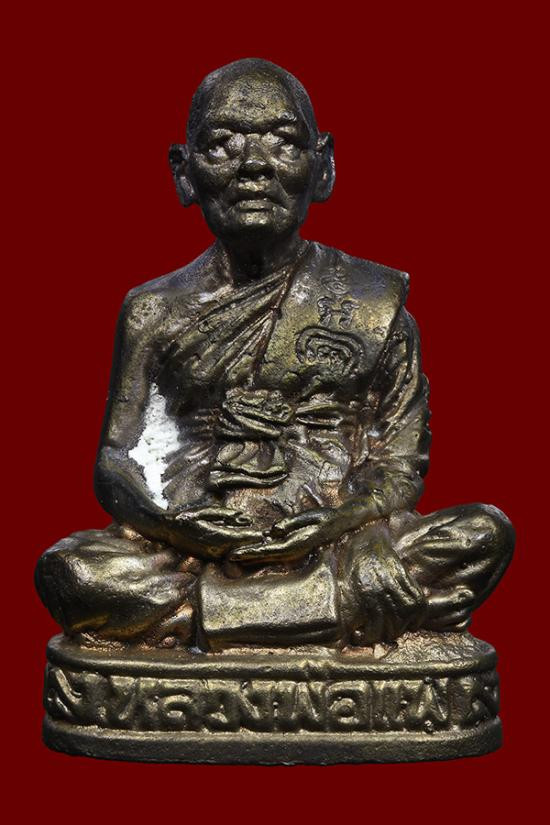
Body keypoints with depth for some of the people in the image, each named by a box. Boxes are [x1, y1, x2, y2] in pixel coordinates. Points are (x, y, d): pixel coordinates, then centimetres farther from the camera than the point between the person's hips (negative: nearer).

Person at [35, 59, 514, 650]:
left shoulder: (376, 303, 9)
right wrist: (187, 523, -13)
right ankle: (346, 609, -23)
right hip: (192, 549, 1)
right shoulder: (155, 309, 12)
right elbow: (116, 464, 9)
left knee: (484, 534, -24)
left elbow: (400, 471, 5)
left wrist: (320, 525, -15)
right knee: (66, 568, -28)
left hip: (335, 542, 0)